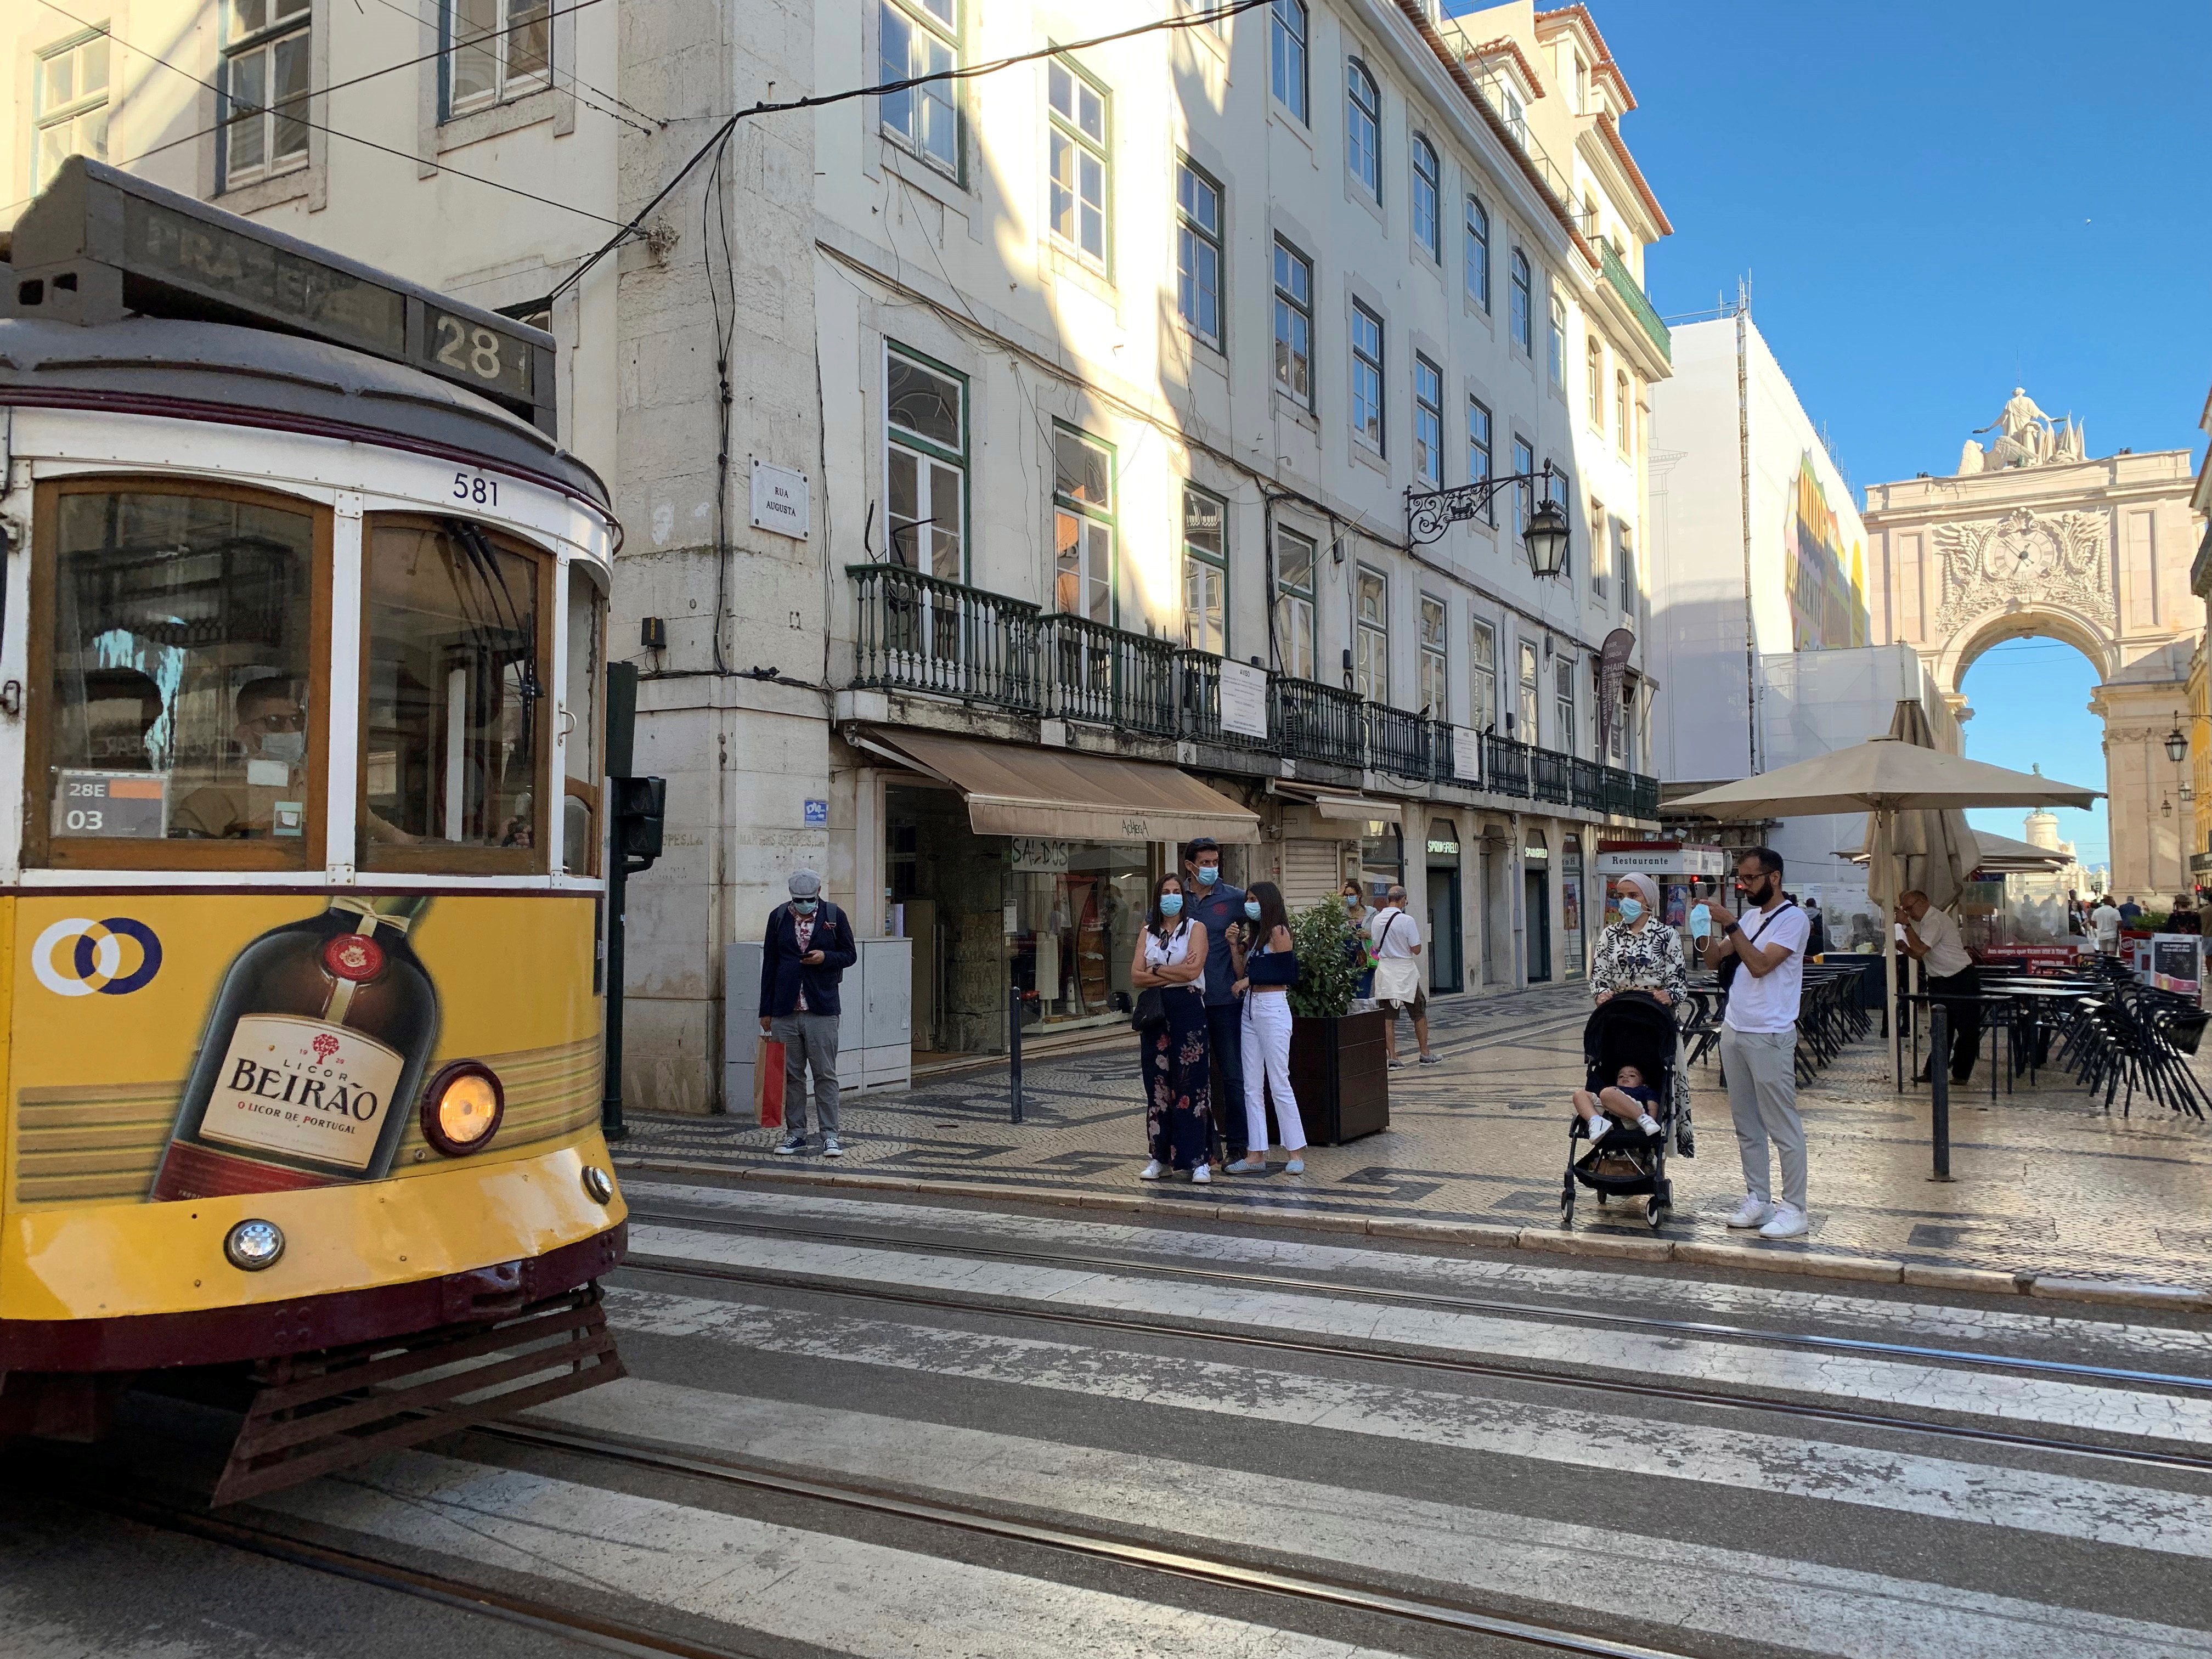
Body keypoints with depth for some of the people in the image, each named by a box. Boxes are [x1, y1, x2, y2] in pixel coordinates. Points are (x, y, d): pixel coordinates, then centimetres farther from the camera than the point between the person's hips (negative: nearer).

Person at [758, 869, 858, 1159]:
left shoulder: (834, 915, 2)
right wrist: (766, 1010, 7)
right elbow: (769, 964, 10)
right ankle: (795, 1134, 16)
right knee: (791, 1075, 7)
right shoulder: (778, 917, 7)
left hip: (822, 1010, -2)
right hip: (784, 1012, 2)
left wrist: (826, 957, -15)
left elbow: (850, 955, 8)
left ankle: (830, 1135, 5)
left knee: (826, 1075, -1)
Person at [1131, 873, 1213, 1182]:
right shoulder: (1148, 933, 13)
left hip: (1188, 1009, -4)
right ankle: (1161, 1156, 12)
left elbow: (1192, 971, -13)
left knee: (1191, 1084, -6)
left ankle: (1197, 1160, -4)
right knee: (1157, 1083, 5)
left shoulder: (1195, 929, 2)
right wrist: (1174, 973, -9)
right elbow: (1136, 977, 1)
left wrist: (1155, 970, -4)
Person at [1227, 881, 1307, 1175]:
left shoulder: (1278, 931, -6)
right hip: (1250, 1009, 8)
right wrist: (1235, 947, 3)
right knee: (1252, 1087, 6)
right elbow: (1242, 974, 13)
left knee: (1279, 1084, -4)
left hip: (1272, 1009, -8)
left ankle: (1295, 1153, 3)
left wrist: (1250, 980, -9)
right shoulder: (1254, 934, 18)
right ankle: (1256, 1154, 9)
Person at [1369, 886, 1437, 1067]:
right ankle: (1425, 1055, 19)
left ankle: (1393, 1058, 4)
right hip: (1405, 971, -4)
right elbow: (1417, 949, -11)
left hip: (1384, 969, 4)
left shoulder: (1377, 920, 2)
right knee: (1419, 1014, 12)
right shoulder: (1407, 920, -14)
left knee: (1388, 1016, 6)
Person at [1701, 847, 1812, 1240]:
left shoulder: (1792, 918, -10)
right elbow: (1713, 961, 11)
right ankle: (1758, 1200, 20)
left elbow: (1760, 965, -21)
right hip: (1734, 1031, 8)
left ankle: (1794, 1209, 4)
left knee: (1783, 1127, -2)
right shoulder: (1749, 916, 13)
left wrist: (1730, 924, -22)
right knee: (1747, 1125, 12)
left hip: (1769, 1036, -8)